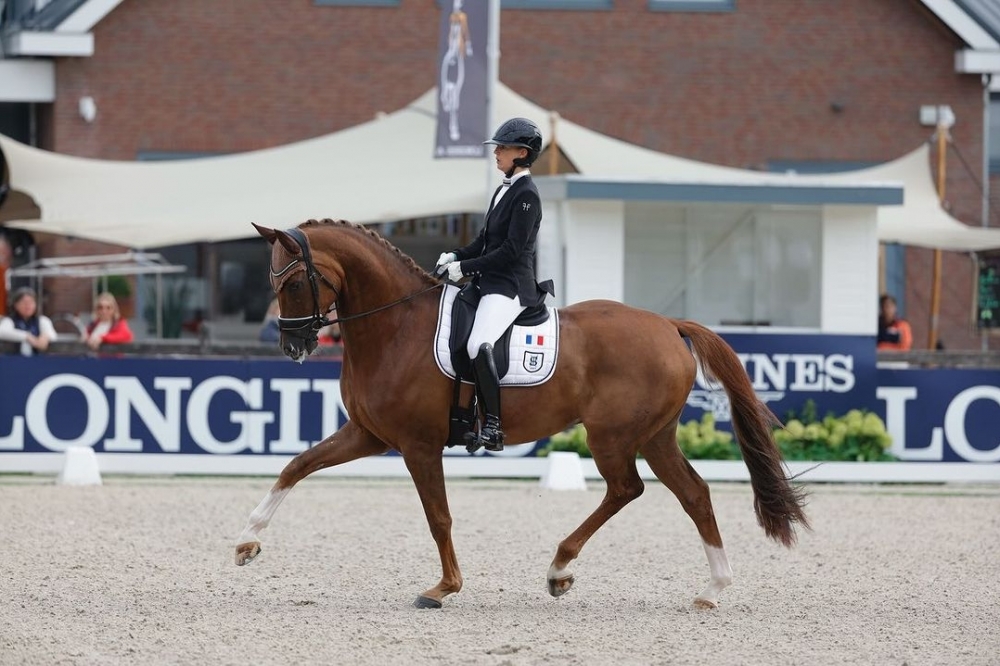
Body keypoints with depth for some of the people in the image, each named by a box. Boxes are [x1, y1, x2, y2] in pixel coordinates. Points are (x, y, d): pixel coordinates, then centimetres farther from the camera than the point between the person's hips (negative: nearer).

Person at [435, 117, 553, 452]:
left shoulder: (526, 195, -12)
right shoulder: (504, 190, 17)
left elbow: (511, 250, -18)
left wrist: (466, 267, -17)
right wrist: (456, 256, 6)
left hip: (510, 286, -11)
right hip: (489, 283, 11)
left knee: (479, 345, -31)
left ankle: (493, 426, -28)